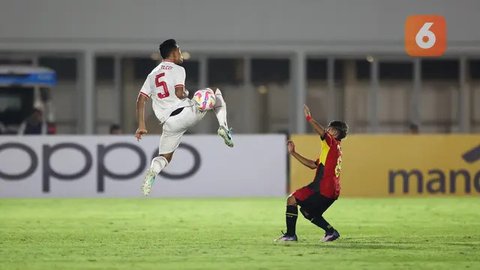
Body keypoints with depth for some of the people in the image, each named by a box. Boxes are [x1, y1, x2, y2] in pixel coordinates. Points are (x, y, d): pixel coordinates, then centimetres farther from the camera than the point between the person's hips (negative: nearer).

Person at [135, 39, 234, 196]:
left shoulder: (153, 74, 18)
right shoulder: (177, 69, 1)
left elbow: (141, 100, 11)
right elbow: (179, 93, -16)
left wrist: (141, 126, 11)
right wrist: (188, 95, 6)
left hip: (169, 122, 4)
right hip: (187, 112, -4)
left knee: (165, 157, 14)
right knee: (216, 93, 20)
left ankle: (152, 172, -21)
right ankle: (223, 127, 1)